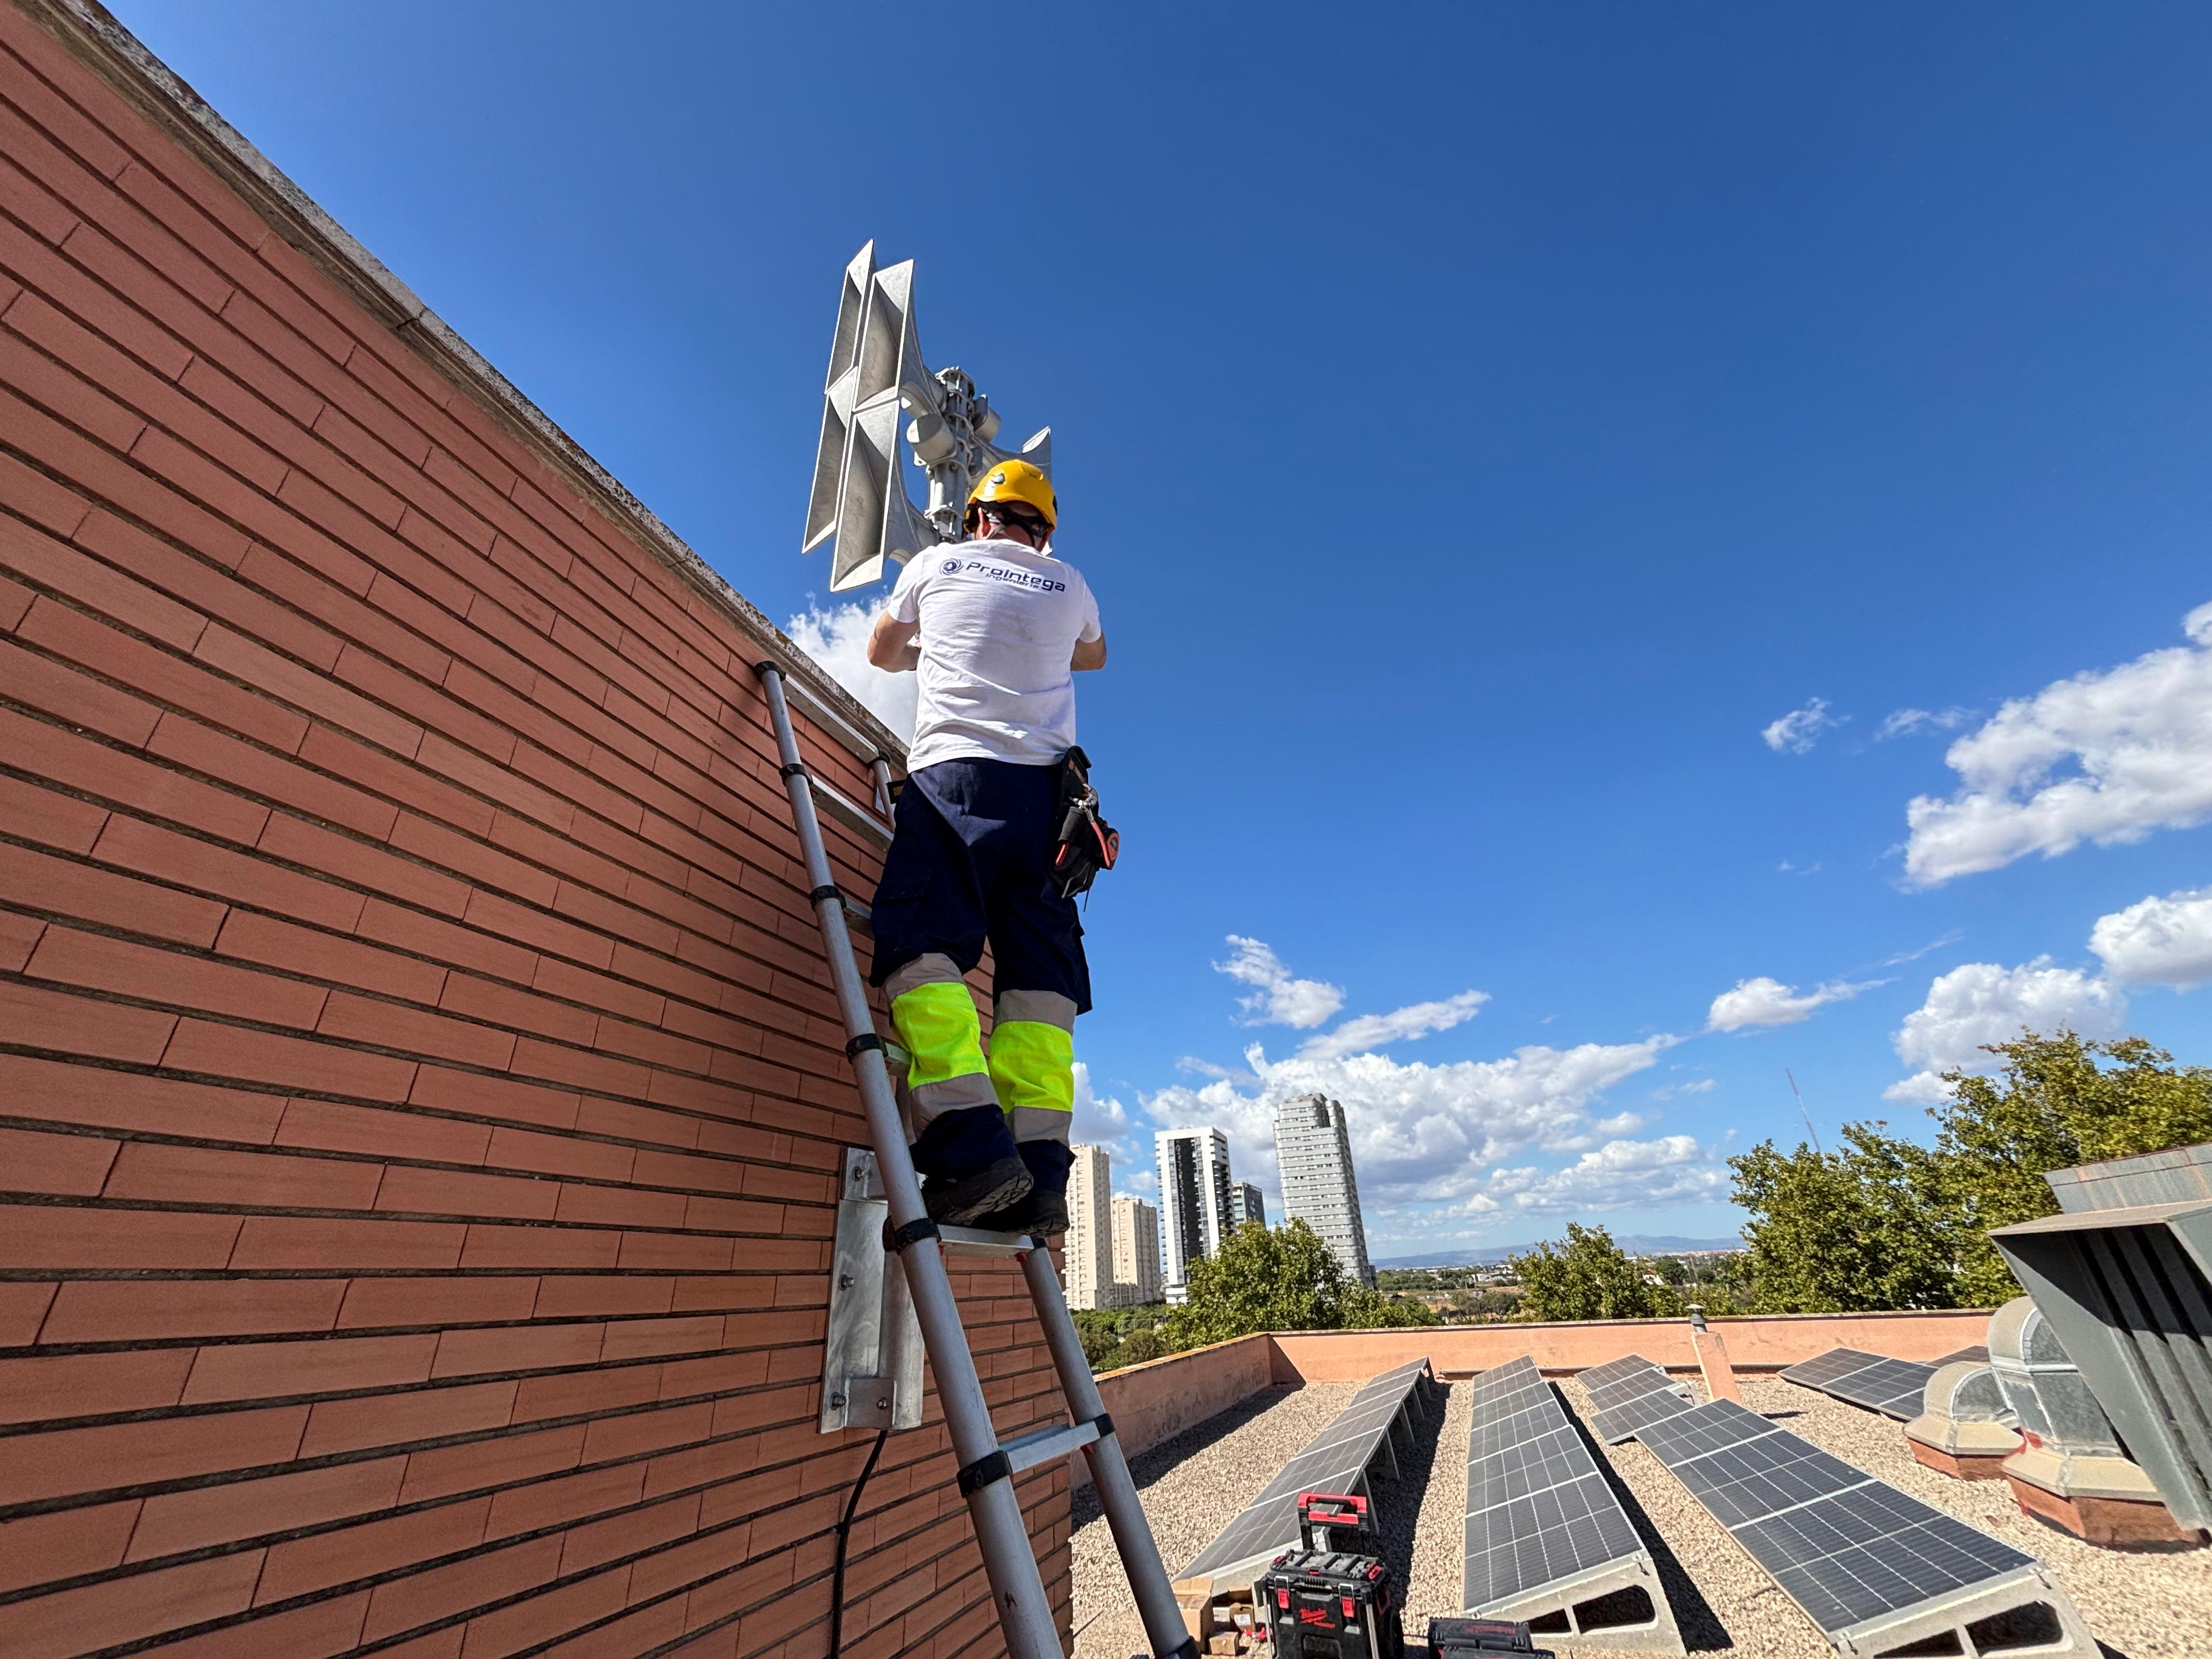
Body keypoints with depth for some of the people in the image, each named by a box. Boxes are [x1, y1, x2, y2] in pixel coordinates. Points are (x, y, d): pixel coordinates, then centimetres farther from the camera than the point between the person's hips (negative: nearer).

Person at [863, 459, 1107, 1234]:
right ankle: (1039, 1171, -9)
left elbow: (881, 652, 33)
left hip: (952, 771, -2)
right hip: (1045, 787, 3)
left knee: (922, 950, -10)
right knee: (1039, 974, -2)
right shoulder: (1070, 586, 22)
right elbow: (1093, 655, 43)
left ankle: (968, 1147, -25)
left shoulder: (937, 563, 18)